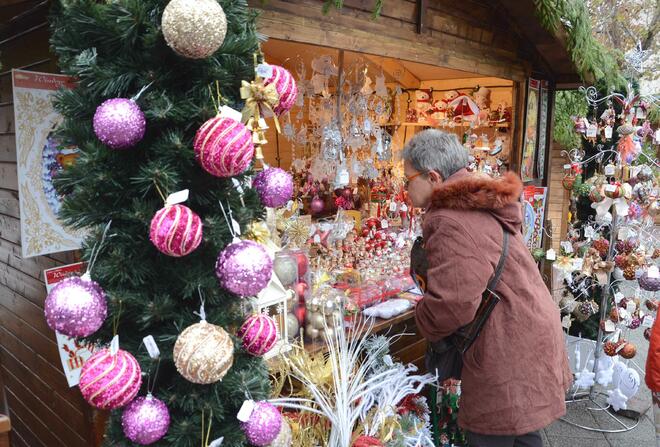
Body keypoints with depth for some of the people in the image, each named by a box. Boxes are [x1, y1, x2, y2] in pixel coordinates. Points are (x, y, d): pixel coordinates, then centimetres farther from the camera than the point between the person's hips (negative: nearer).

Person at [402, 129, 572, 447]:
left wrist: (424, 322, -10)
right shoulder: (480, 206, 10)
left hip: (509, 353, -10)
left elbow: (451, 304, -31)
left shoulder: (451, 221, -25)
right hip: (528, 335, 10)